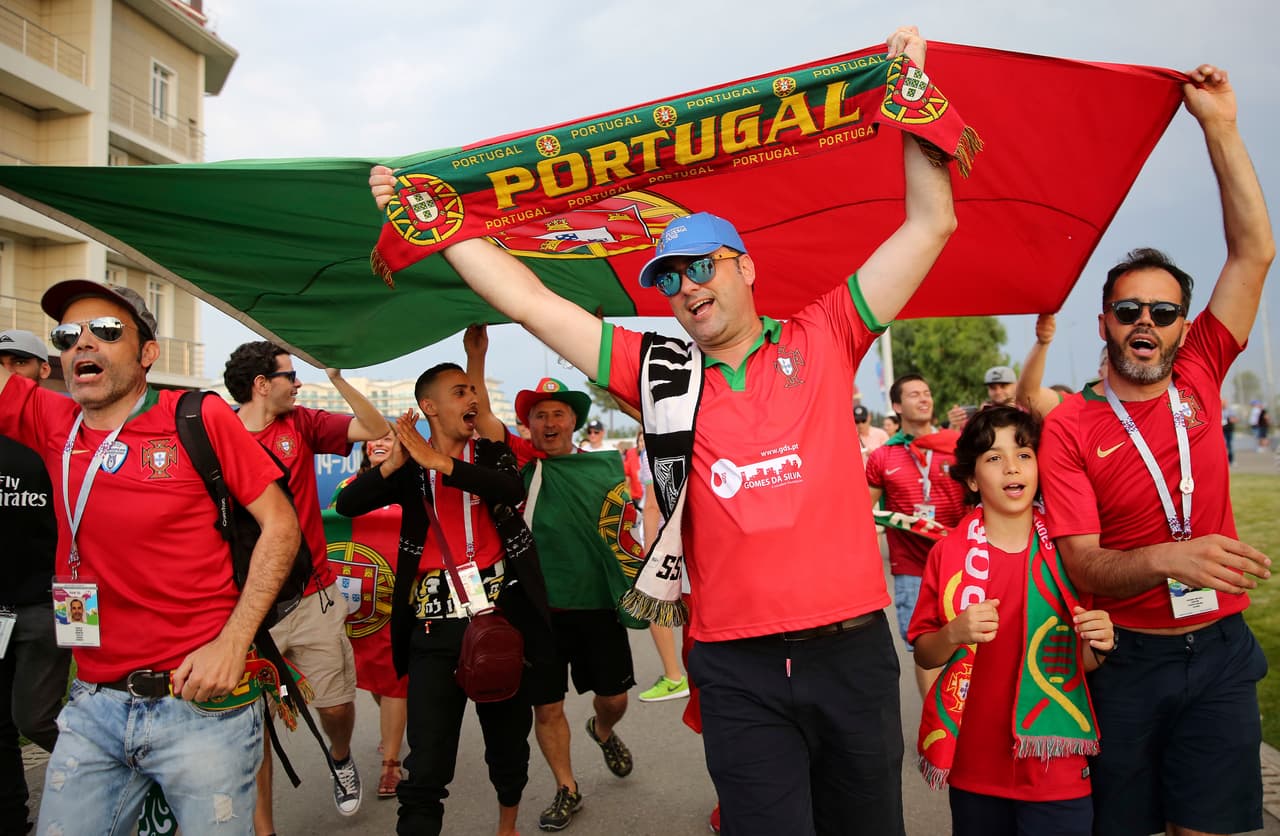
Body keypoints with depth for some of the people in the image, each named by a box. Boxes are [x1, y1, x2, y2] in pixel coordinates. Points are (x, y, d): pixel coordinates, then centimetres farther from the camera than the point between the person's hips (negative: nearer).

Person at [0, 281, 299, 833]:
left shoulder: (200, 418, -6)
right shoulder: (52, 423, 4)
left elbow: (281, 524, -6)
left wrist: (232, 643, -13)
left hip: (201, 700, -4)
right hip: (93, 708, 4)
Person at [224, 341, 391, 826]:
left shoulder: (301, 424, 3)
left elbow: (377, 430, -3)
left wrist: (337, 378, -11)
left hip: (313, 597, 3)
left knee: (337, 704, 10)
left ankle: (340, 757, 44)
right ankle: (261, 826, 19)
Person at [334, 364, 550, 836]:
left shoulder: (492, 455, 6)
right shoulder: (409, 469, 7)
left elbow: (512, 489, -17)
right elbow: (347, 505, -4)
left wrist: (437, 461, -22)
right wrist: (392, 464, -18)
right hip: (434, 624, -1)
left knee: (509, 740, 17)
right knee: (426, 766, -5)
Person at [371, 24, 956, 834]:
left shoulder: (823, 341, 3)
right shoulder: (660, 372, 4)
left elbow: (930, 225, 4)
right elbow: (530, 301, 4)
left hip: (852, 651, 1)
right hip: (740, 672, 0)